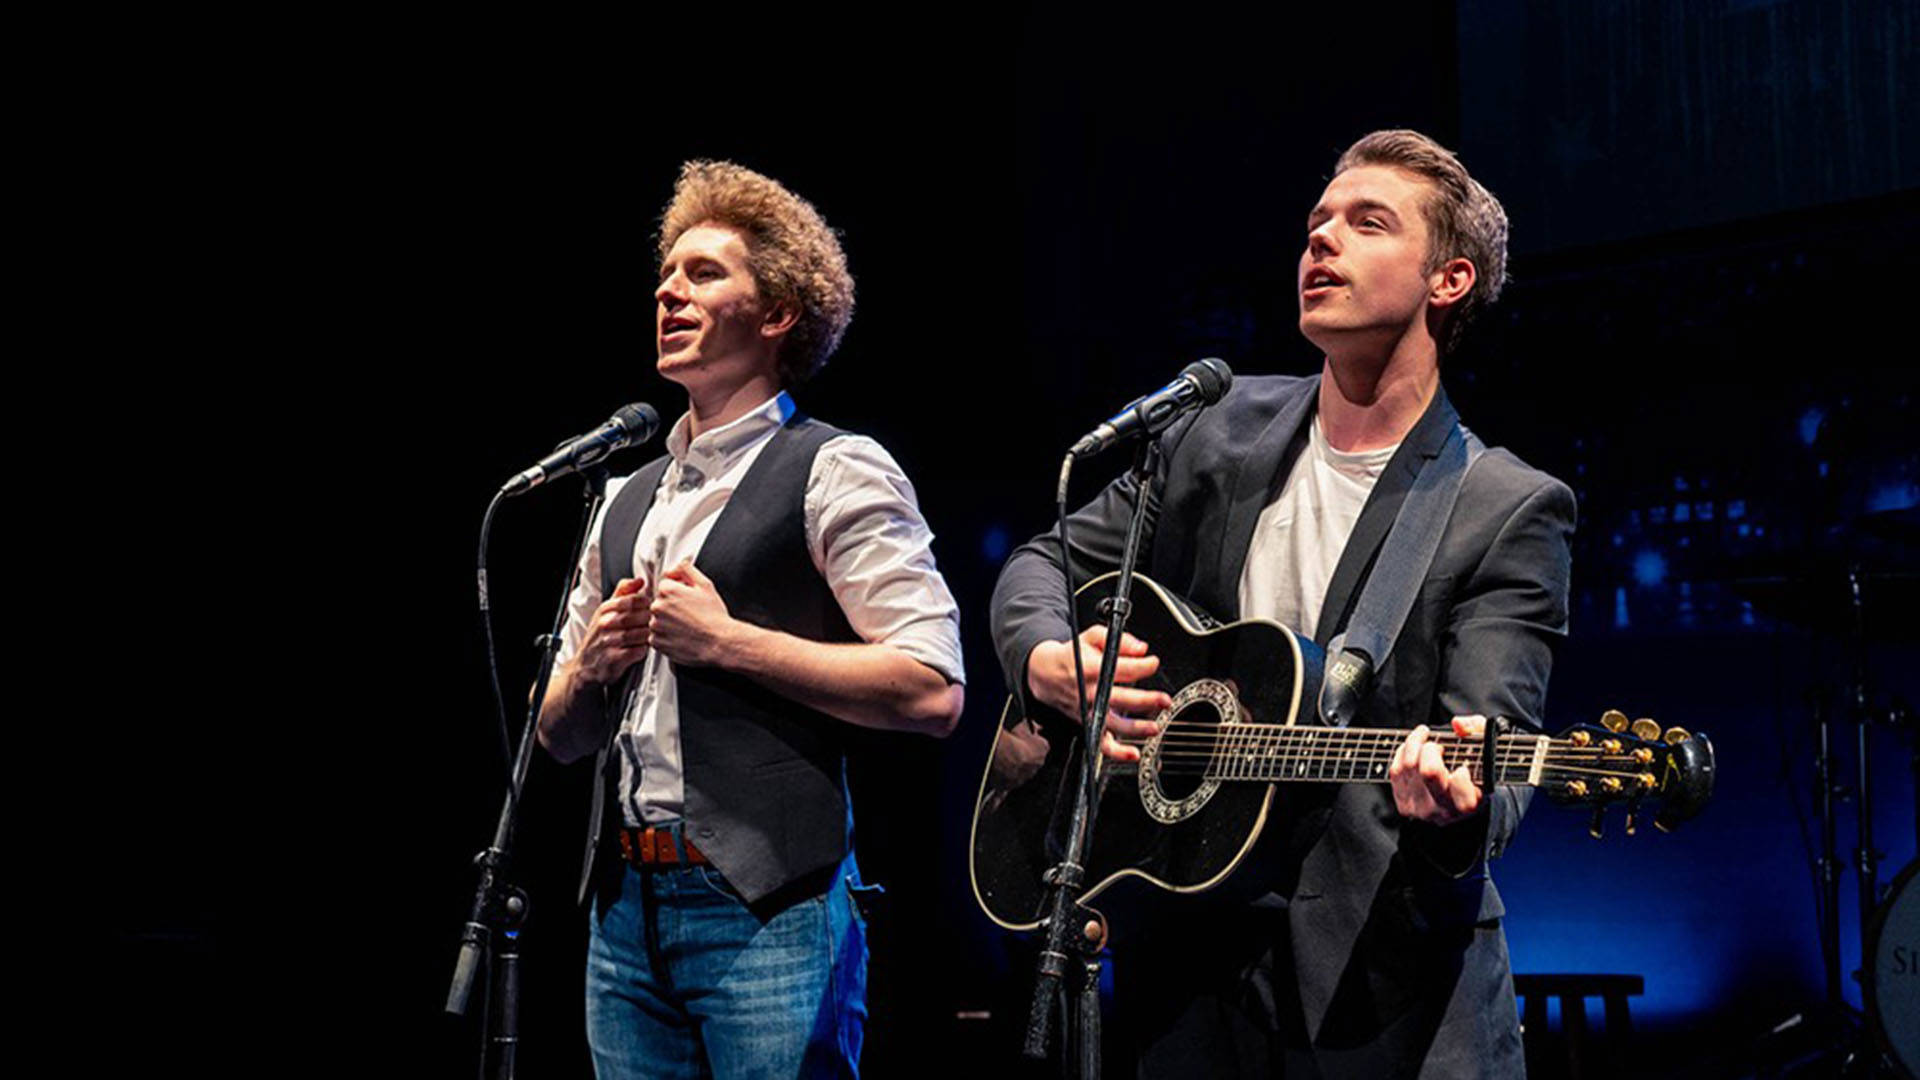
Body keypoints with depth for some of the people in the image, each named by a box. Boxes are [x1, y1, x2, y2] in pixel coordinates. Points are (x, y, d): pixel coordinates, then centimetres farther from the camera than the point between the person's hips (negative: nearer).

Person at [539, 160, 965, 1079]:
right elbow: (560, 734, 23)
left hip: (769, 908, -6)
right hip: (627, 907, 6)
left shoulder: (834, 474, -1)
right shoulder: (626, 501, 19)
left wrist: (725, 641, -12)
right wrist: (590, 662, 0)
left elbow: (931, 690, -12)